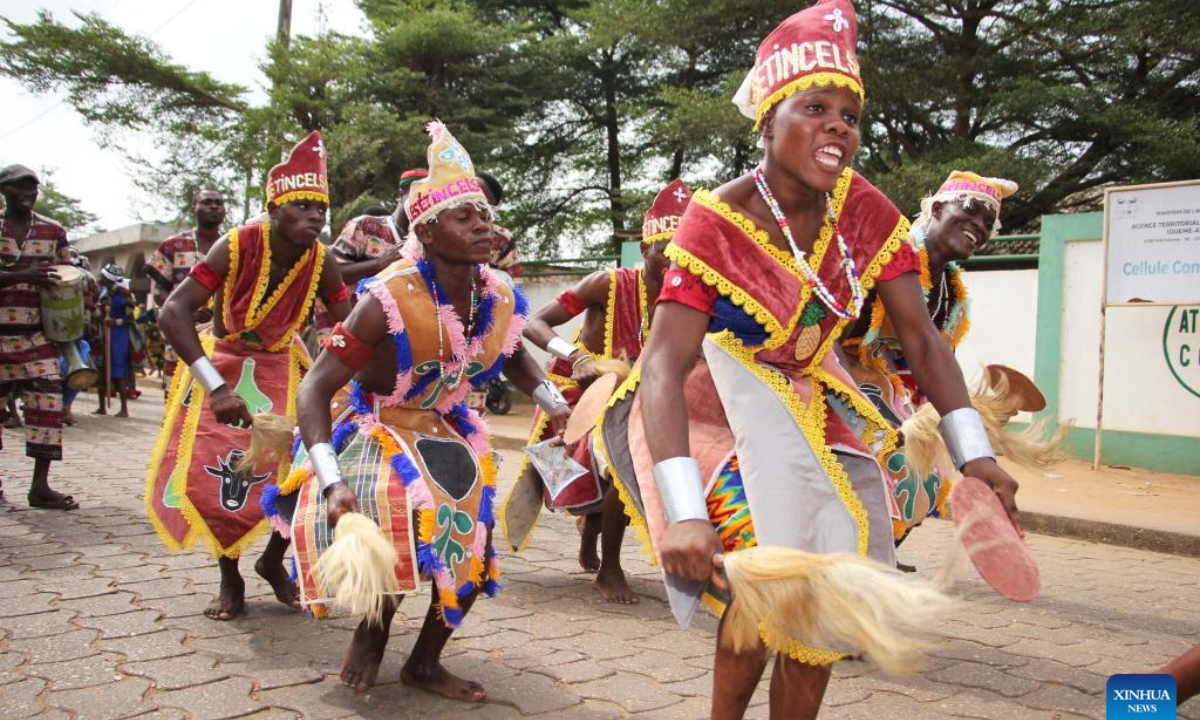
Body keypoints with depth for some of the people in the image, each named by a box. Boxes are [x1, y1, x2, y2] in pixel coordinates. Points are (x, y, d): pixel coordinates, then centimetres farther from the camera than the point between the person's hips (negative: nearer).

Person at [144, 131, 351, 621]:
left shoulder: (321, 262, -18)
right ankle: (230, 580, 17)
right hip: (221, 361, -2)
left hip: (281, 365, 2)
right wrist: (216, 388, -42)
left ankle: (273, 560, 17)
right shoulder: (236, 247, -27)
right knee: (215, 473, -6)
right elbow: (174, 311, -33)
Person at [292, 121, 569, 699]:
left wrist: (553, 402, -2)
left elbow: (513, 358, 16)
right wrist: (331, 482, -35)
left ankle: (425, 663, 18)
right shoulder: (390, 299, -27)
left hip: (445, 431, 6)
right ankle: (371, 635, 3)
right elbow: (315, 388, -25)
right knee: (409, 523, -29)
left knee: (474, 540, -5)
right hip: (379, 430, -5)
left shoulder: (500, 298, -9)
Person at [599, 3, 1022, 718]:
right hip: (721, 396, -5)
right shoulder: (717, 222, -27)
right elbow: (665, 366, -35)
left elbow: (922, 337, -8)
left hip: (808, 395, 5)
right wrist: (683, 512, -45)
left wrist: (975, 452, -16)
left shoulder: (864, 210, -13)